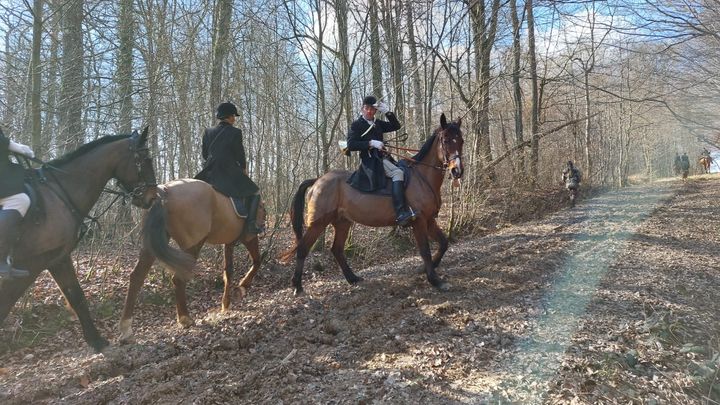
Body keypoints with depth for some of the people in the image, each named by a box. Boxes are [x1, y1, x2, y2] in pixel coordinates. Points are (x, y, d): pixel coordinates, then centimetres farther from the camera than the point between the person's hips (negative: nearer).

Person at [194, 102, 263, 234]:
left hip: (210, 173, 5)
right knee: (254, 192, 10)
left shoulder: (207, 132, 8)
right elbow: (240, 154, -3)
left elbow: (204, 155, 12)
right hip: (230, 173, -5)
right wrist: (244, 169, 14)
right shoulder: (235, 132, -7)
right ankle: (251, 223, -5)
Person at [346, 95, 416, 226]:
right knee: (397, 173, -28)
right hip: (370, 160, -9)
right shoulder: (356, 125, 1)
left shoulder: (378, 123, 19)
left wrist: (387, 112, 1)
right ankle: (401, 214, -39)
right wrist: (371, 143, -19)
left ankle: (409, 209, -2)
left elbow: (396, 126, 14)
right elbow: (350, 145, -10)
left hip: (383, 157, 9)